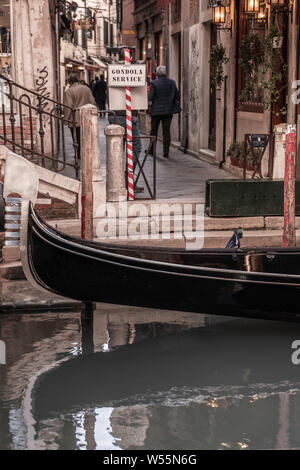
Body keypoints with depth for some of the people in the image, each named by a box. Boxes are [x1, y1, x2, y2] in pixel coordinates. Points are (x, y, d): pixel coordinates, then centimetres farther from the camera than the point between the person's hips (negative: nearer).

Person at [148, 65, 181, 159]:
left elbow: (150, 98, -14)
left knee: (154, 130, 13)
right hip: (168, 111, 2)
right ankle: (166, 153, 2)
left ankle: (151, 149, 21)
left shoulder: (154, 83, -11)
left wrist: (150, 102, 6)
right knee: (166, 131, 4)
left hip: (156, 110, -2)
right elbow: (177, 97, 2)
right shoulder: (172, 83, 0)